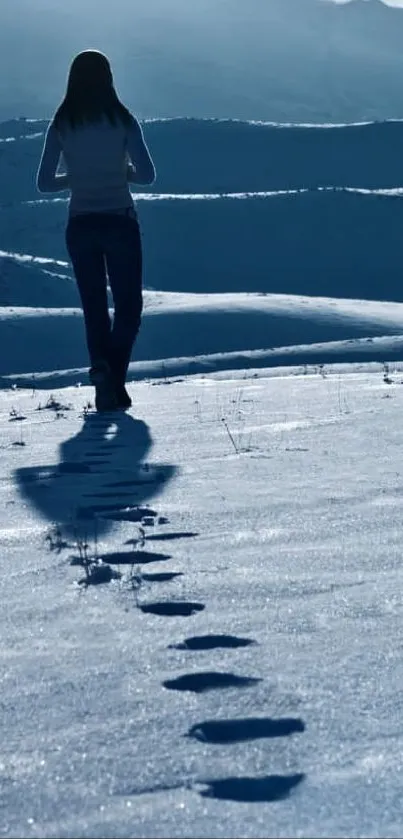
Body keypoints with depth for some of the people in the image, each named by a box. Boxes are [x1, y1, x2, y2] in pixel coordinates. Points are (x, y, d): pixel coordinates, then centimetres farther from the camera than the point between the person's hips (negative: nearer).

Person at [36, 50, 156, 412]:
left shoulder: (62, 125, -1)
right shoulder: (122, 120, -6)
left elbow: (44, 183, 0)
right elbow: (147, 174, -9)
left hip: (80, 225, 2)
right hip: (120, 222, -2)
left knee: (94, 307, 13)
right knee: (129, 305, 6)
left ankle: (102, 367, -11)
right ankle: (114, 374, -17)